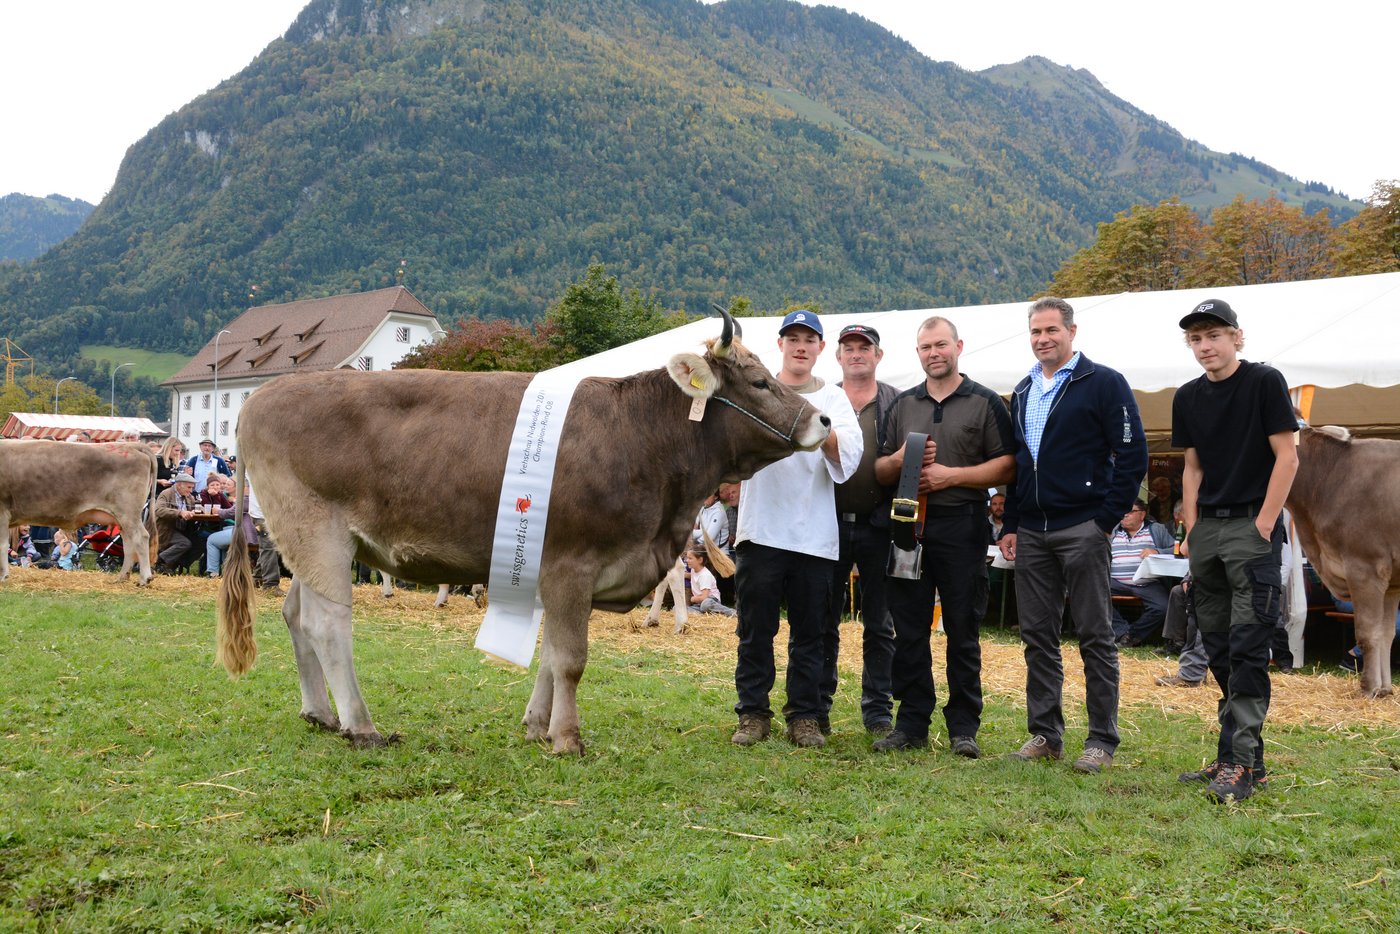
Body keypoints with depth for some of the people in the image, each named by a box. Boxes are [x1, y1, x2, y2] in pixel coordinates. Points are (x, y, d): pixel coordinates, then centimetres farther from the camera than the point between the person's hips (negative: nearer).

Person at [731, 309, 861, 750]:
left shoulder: (834, 399, 10)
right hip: (762, 529, -1)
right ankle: (752, 714, 13)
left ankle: (804, 717, 15)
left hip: (815, 535, 1)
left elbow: (849, 455, -6)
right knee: (756, 629, 4)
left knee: (809, 631, 6)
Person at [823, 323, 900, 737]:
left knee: (879, 625, 6)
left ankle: (878, 709, 15)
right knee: (824, 620, 7)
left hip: (878, 527, 0)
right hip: (829, 524, 1)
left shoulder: (897, 404, 6)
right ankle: (818, 704, 17)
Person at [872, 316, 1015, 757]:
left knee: (963, 632, 2)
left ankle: (963, 727, 9)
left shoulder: (985, 403, 3)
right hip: (908, 524, 4)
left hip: (961, 526, -4)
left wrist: (951, 475, -13)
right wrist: (899, 460, -6)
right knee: (909, 630, 5)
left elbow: (1007, 467, -5)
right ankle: (912, 723, 13)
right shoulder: (902, 404, 15)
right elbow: (880, 472, 17)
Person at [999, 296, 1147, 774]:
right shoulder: (1023, 392, 16)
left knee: (1095, 636, 0)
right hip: (1031, 533, 6)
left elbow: (1133, 455, -8)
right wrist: (1010, 525, 13)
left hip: (1082, 529, -6)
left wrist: (1107, 517, -12)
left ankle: (1102, 741, 7)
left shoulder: (1104, 383, -4)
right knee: (1037, 636, 9)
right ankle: (1044, 734, 19)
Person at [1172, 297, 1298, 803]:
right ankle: (1239, 756, 18)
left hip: (1252, 525, -6)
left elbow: (1287, 457, -7)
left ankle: (1240, 761, -9)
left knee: (1246, 648, -10)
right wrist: (1191, 531, 8)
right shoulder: (1188, 397, 11)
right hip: (1206, 529, 6)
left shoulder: (1264, 382, -5)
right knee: (1219, 649, 9)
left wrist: (1264, 525, -12)